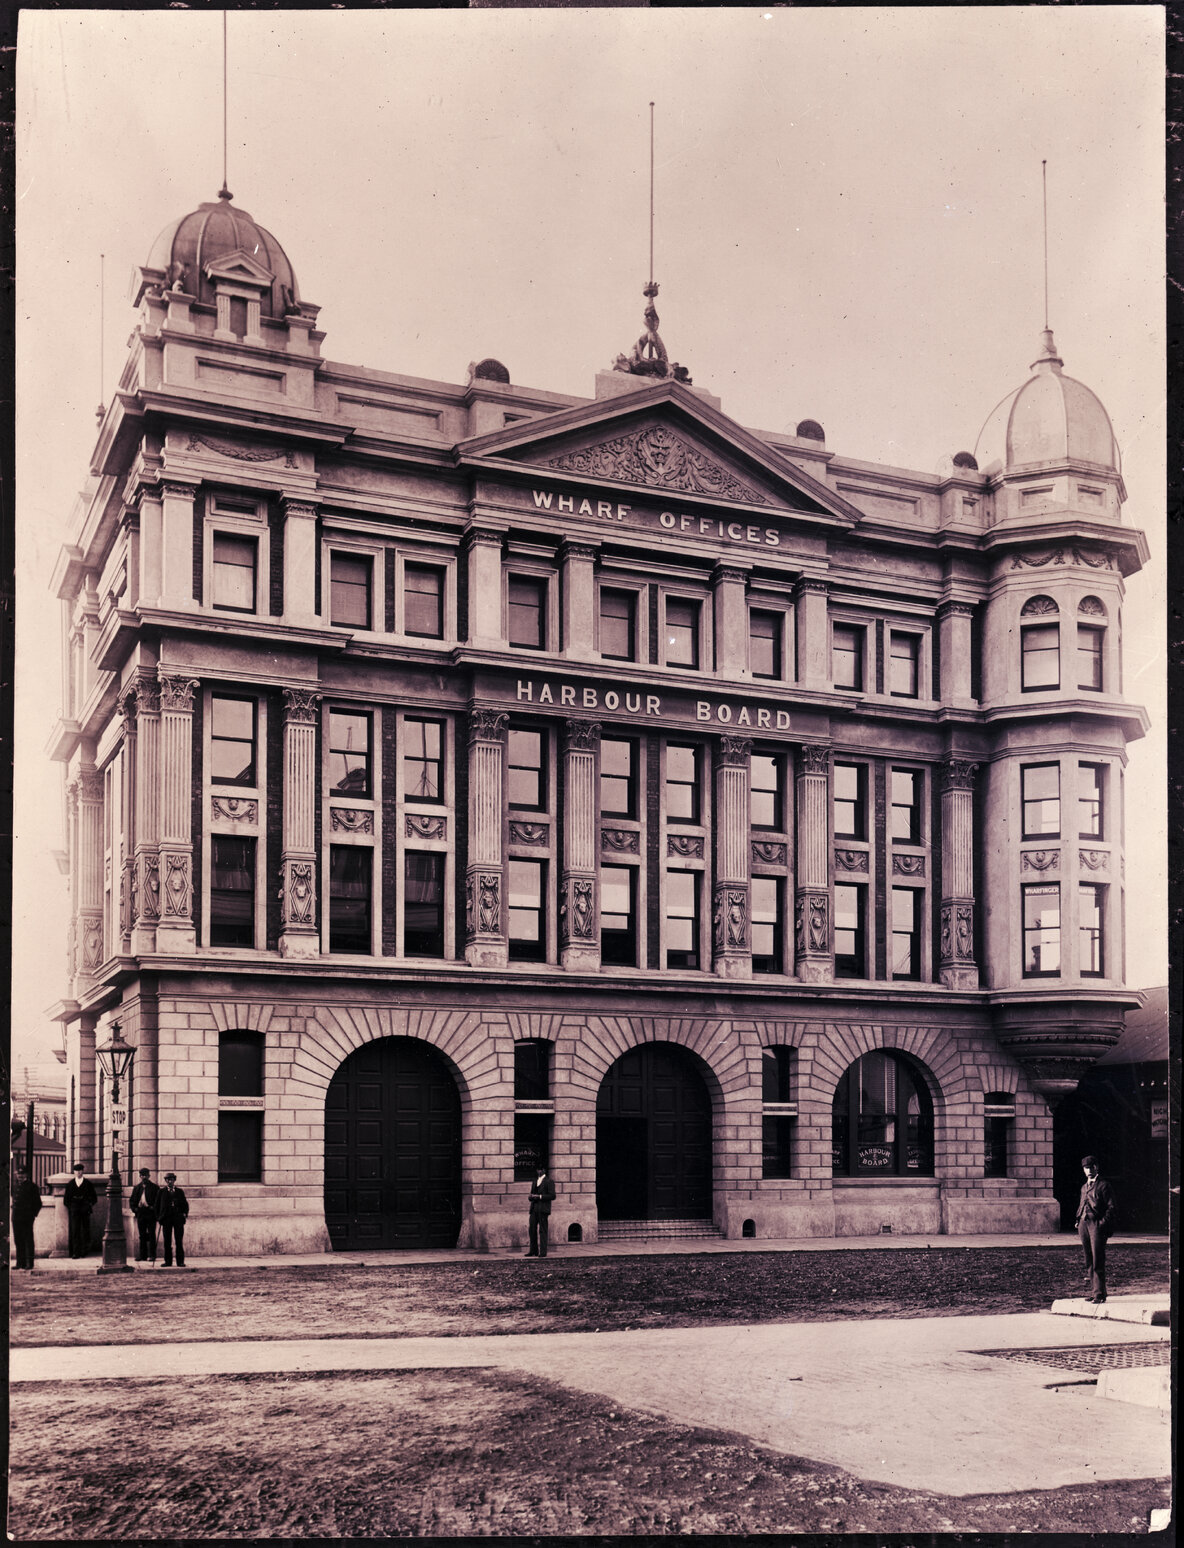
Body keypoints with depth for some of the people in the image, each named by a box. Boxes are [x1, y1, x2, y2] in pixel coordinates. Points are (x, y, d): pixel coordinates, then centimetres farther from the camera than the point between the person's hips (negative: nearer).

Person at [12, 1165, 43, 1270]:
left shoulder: (32, 1186, -3)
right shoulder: (15, 1185, 12)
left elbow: (38, 1203, 1)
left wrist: (34, 1214, -4)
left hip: (27, 1218, -5)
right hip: (16, 1218, 5)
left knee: (28, 1241, -3)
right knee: (18, 1241, 7)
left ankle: (29, 1263, -1)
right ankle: (20, 1262, 13)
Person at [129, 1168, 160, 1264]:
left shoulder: (154, 1187, 3)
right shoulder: (137, 1188, 14)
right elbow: (133, 1199, 17)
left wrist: (153, 1208, -13)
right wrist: (134, 1208, 2)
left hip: (151, 1213, -4)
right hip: (140, 1213, 4)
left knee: (151, 1234, -5)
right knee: (142, 1235, 7)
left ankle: (152, 1255, -4)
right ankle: (143, 1256, 12)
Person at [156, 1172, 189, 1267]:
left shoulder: (180, 1191, 13)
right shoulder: (161, 1192, 9)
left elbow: (185, 1204, 15)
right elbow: (157, 1205, 8)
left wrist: (185, 1213, -1)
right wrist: (159, 1217, -2)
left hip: (178, 1218, 0)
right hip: (166, 1218, 0)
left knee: (179, 1241, -2)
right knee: (167, 1241, 2)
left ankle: (180, 1262, 0)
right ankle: (168, 1261, 7)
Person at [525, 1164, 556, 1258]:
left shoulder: (549, 1182, 0)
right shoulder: (534, 1181, 21)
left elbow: (552, 1196, -7)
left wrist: (540, 1196, -15)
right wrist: (531, 1196, 0)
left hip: (543, 1210, -6)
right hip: (534, 1209, 6)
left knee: (542, 1231, -6)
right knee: (532, 1230, 3)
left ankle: (543, 1252, -4)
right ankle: (533, 1251, 10)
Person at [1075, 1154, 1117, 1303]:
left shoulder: (1104, 1186, -1)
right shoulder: (1084, 1187, 20)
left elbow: (1112, 1207, -5)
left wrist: (1103, 1222, -15)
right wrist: (1078, 1221, 14)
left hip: (1097, 1224, -7)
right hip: (1084, 1224, 7)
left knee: (1097, 1260, -10)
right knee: (1089, 1261, 8)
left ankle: (1099, 1293, -9)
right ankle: (1093, 1290, 14)